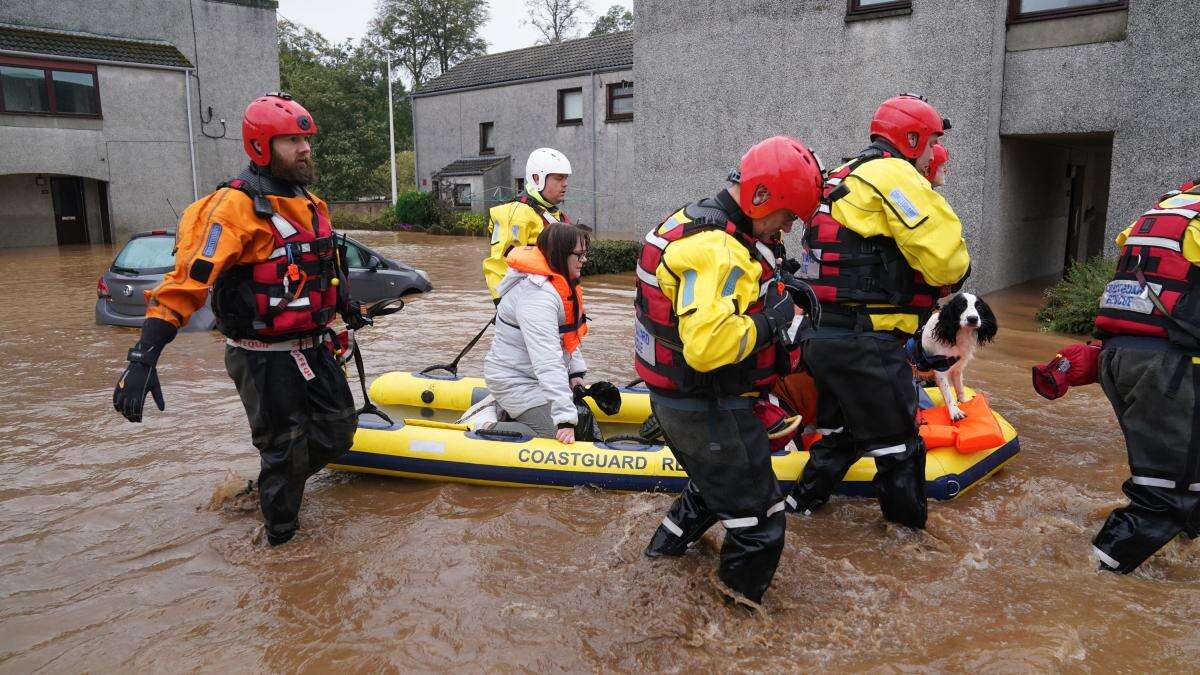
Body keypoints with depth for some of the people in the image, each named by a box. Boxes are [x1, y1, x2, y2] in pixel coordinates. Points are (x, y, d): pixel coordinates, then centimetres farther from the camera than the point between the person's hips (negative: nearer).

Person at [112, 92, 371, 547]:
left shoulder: (310, 204, 8)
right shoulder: (236, 205, -19)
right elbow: (188, 279, -27)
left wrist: (347, 309, 36)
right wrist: (144, 357, -33)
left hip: (312, 349, 8)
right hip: (264, 359, -7)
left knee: (338, 431, 14)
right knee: (284, 449, 6)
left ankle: (279, 485, 40)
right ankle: (280, 535, 30)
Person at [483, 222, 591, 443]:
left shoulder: (557, 283, 7)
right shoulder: (537, 295, -27)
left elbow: (567, 335, 18)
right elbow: (547, 361, -34)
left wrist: (576, 371, 5)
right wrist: (564, 419, -37)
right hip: (516, 382, -10)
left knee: (585, 419, 6)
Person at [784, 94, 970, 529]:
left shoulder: (847, 176, 21)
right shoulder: (894, 174, -10)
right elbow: (945, 257, -15)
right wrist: (955, 274, 8)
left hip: (822, 335, 10)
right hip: (864, 342, -10)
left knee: (841, 431, 26)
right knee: (899, 448, 5)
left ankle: (803, 500, 37)